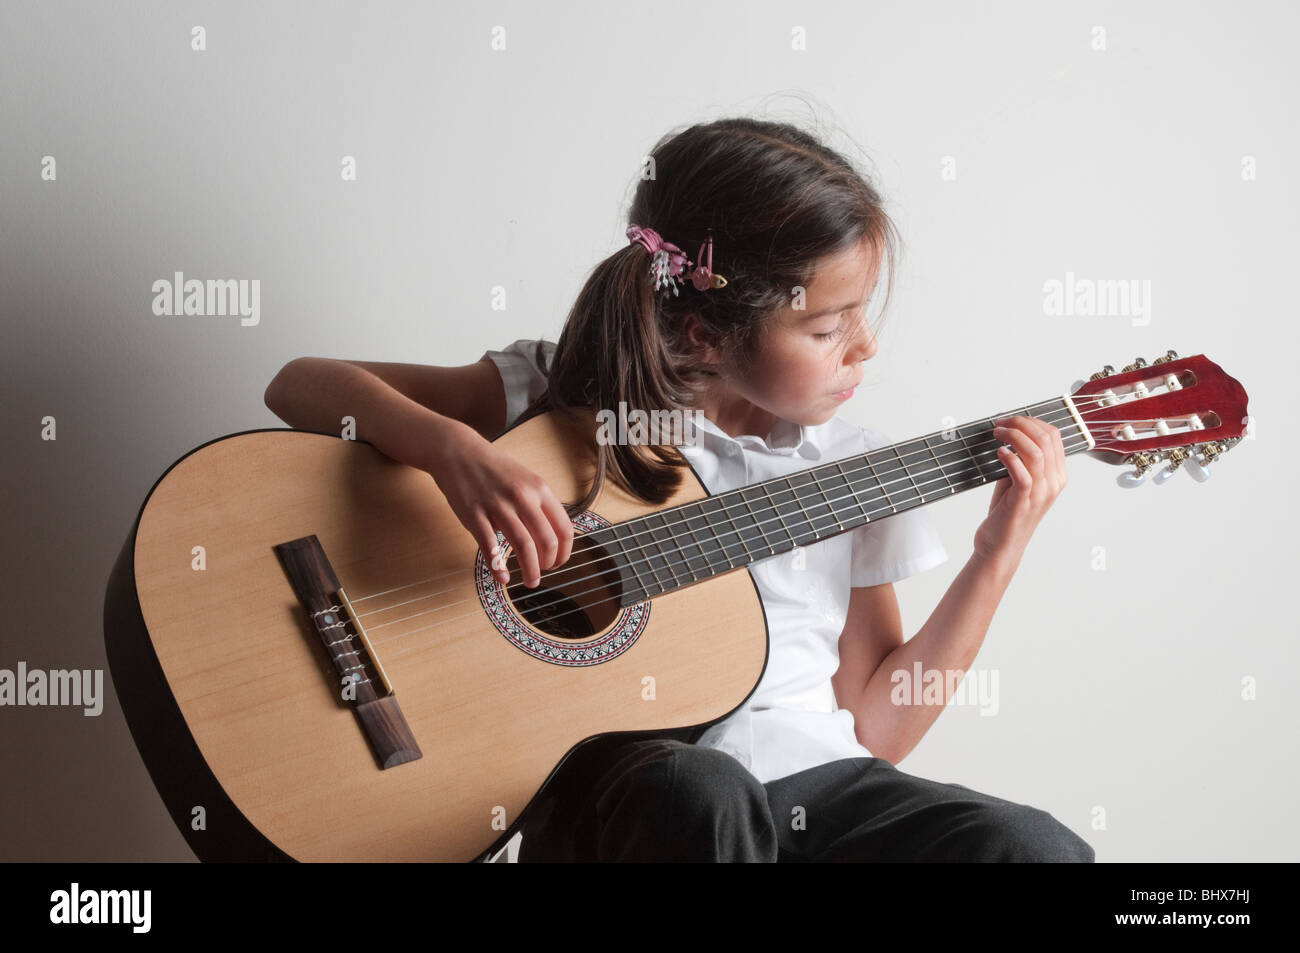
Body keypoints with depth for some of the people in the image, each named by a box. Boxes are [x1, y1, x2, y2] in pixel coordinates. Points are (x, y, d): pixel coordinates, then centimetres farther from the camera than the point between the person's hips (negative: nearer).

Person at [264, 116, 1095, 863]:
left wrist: (998, 556, 3)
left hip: (810, 779, 3)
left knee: (1039, 850, -24)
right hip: (617, 777, -3)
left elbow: (874, 726, 10)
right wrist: (458, 450, -22)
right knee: (701, 792, -39)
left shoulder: (852, 465, 9)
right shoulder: (569, 397, -1)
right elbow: (301, 385, -4)